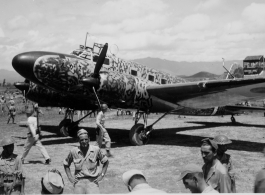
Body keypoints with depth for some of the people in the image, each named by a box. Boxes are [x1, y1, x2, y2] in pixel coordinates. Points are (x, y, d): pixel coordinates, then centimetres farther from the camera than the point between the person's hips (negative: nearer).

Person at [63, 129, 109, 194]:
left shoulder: (96, 150, -2)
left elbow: (106, 162, 11)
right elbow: (66, 164, 16)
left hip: (93, 181, -1)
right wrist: (70, 177, 7)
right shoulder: (73, 152, 1)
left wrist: (102, 175, 3)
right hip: (79, 181, 1)